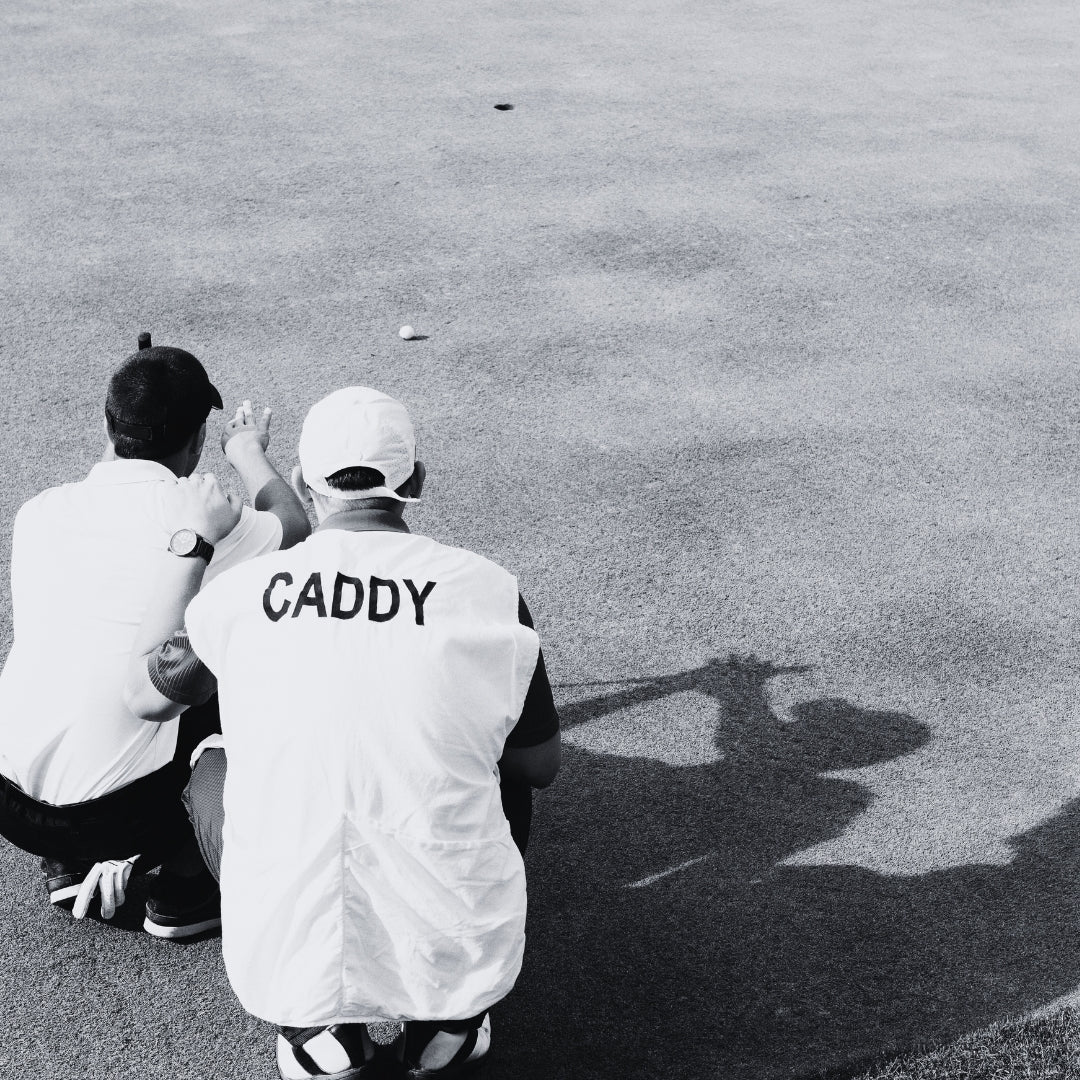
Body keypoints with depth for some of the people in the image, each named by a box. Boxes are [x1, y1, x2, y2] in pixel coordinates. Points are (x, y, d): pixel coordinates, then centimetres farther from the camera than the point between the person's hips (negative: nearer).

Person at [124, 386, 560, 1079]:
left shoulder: (241, 593, -3)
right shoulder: (486, 590, -6)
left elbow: (144, 695, 19)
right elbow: (543, 766, 9)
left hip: (282, 971, 0)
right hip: (459, 960, 0)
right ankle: (445, 1024, 17)